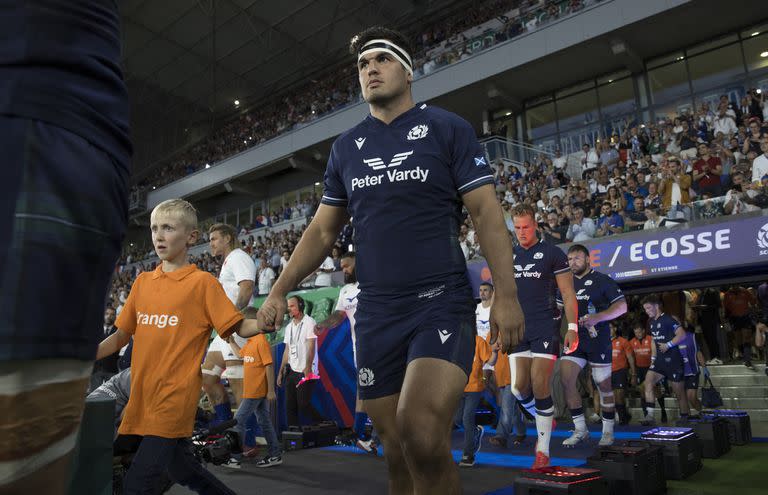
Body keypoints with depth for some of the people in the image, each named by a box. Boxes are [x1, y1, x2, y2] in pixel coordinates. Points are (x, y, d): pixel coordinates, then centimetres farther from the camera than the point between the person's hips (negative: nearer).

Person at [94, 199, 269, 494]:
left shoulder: (202, 282, -6)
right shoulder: (142, 282, 10)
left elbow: (239, 327, -9)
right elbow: (121, 336, 16)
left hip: (174, 400, -6)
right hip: (142, 399, 6)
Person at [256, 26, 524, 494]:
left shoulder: (449, 128, 2)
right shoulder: (345, 147, 13)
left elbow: (487, 213, -3)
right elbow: (323, 230, 16)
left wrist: (506, 294, -12)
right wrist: (280, 290, 8)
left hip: (443, 303, -4)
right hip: (375, 314, 4)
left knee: (423, 437, -24)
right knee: (398, 452, 8)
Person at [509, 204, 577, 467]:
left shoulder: (553, 253, 0)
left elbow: (568, 294, 0)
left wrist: (573, 328, -8)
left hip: (546, 327, -4)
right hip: (518, 329, 4)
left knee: (540, 387, -8)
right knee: (519, 388, -2)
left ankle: (543, 450, 4)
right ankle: (546, 421, 28)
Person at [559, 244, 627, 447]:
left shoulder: (602, 280, -2)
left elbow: (622, 306, -8)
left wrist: (597, 318, -22)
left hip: (598, 340, -4)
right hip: (574, 340, 5)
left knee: (604, 385, 4)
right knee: (566, 379, -9)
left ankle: (608, 432, 20)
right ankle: (580, 430, 3)